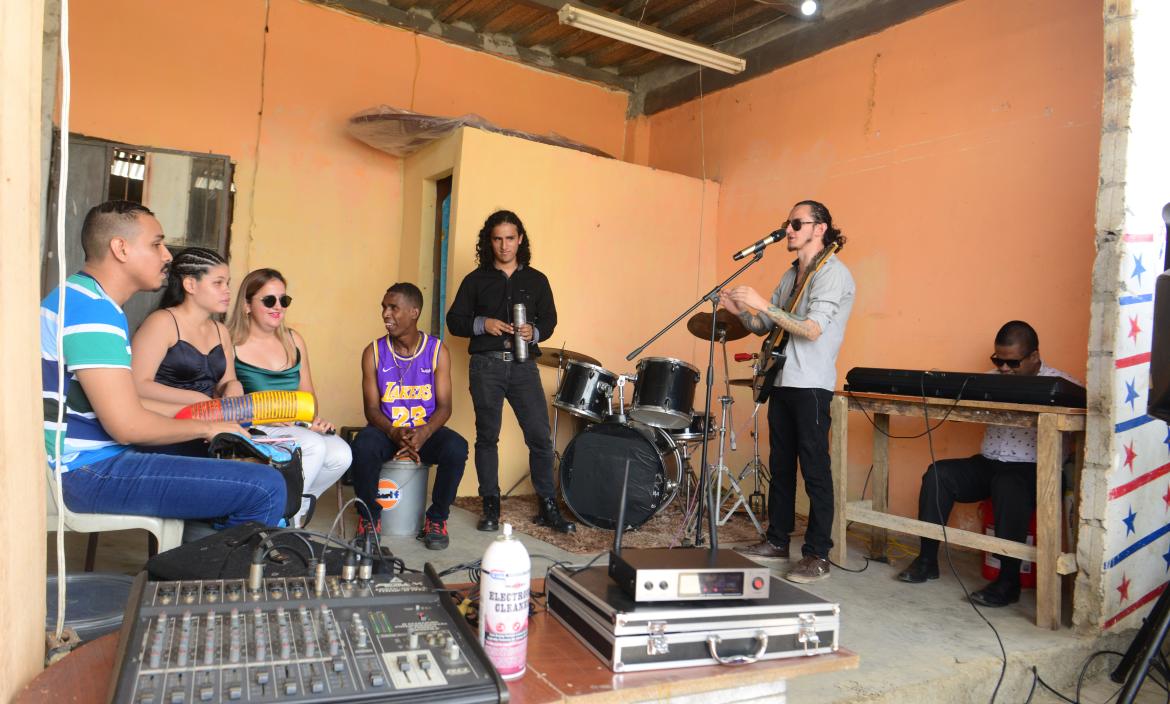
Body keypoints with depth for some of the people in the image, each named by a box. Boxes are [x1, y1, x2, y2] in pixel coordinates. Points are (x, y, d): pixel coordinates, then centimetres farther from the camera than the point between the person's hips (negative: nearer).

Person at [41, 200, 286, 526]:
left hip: (86, 461, 11)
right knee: (266, 488, -20)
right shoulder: (91, 310, -18)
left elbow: (123, 402, 17)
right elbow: (127, 425, -24)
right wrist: (206, 427, -8)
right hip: (90, 470, -11)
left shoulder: (86, 298, 16)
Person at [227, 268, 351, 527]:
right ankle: (287, 519, -11)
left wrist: (315, 419, 1)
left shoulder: (294, 341, 16)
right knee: (313, 445, -31)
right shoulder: (231, 343, -2)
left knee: (341, 454, -22)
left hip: (295, 428, 6)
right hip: (254, 430, -5)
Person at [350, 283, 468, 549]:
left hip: (426, 431, 0)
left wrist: (422, 434, -27)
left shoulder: (437, 351, -3)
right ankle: (370, 517, -7)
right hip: (387, 430, 0)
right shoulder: (373, 352, -1)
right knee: (364, 445, -33)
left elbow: (444, 406, -6)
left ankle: (437, 519, -7)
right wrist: (394, 433, -25)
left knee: (457, 447, -31)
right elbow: (371, 408, -4)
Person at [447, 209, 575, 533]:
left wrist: (534, 332, -9)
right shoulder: (476, 280, 7)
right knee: (487, 436, 4)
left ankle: (548, 506, 8)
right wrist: (482, 324, -12)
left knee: (540, 436, -3)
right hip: (486, 365, 0)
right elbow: (454, 321, 6)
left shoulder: (536, 280, 10)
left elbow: (549, 320, 12)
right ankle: (491, 507, 14)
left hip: (524, 365, 1)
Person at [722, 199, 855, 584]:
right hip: (781, 382, 8)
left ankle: (817, 554, 4)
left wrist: (762, 304, -26)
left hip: (811, 386, -8)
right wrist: (740, 310, -1)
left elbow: (812, 329, -22)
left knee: (814, 470, -4)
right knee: (780, 466, 13)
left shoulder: (833, 273, -9)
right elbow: (765, 326, 17)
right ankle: (777, 540, 23)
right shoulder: (791, 275, 17)